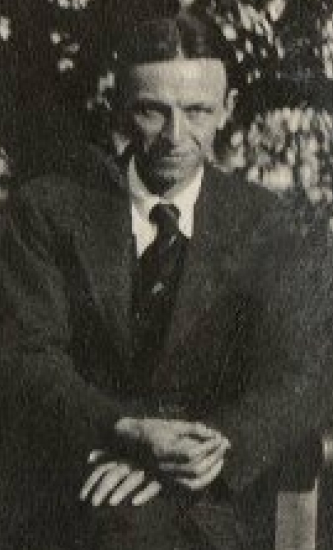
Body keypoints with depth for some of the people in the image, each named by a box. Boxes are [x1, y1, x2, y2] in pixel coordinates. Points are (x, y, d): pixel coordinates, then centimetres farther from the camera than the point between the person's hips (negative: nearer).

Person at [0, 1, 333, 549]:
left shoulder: (259, 223, 4)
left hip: (205, 505, 4)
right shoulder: (45, 208, 1)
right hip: (66, 499, -3)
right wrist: (129, 434, -25)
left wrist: (172, 458, -21)